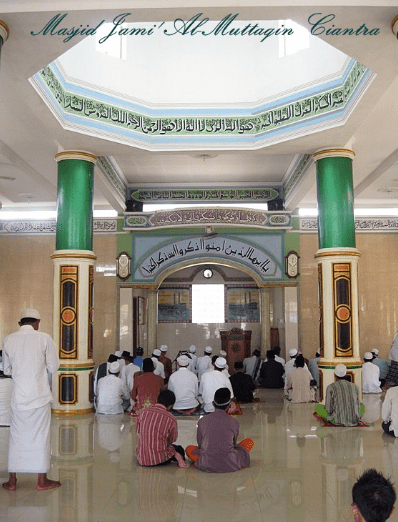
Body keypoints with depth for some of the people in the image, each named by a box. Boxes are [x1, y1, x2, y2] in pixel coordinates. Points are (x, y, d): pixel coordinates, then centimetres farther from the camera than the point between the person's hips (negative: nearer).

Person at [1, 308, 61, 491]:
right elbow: (53, 367, -2)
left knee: (16, 437, 12)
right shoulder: (44, 339, -8)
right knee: (40, 436, 7)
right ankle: (42, 481, 15)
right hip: (39, 396, -2)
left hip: (18, 397, 3)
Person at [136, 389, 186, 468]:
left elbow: (139, 433, 8)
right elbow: (171, 441, 1)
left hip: (142, 460, 0)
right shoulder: (171, 419, -12)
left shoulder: (142, 412, -4)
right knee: (180, 450, 32)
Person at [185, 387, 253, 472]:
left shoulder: (202, 421, -1)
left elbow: (200, 444, 10)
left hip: (207, 465, 0)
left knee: (189, 449, 26)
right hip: (230, 465, 0)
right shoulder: (233, 422, -3)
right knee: (249, 441, 20)